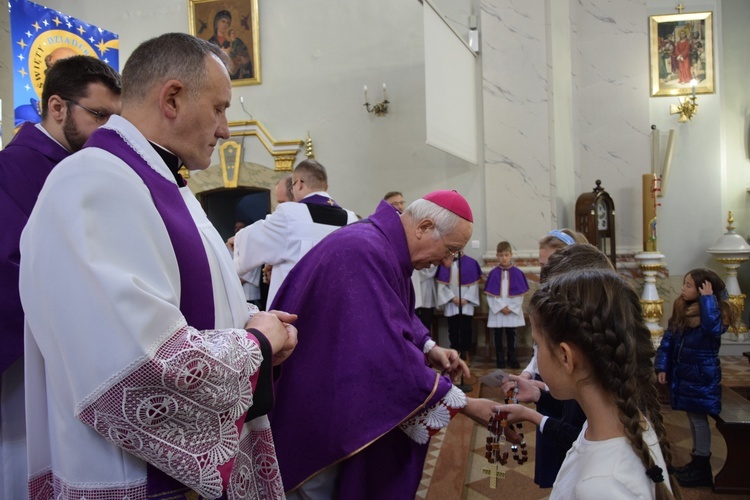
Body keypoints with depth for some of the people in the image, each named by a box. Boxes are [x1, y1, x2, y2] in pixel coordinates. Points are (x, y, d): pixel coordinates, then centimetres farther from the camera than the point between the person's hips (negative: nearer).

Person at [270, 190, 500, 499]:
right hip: (318, 411, -10)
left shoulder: (383, 247, 3)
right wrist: (463, 404, -26)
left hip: (345, 399, 10)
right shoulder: (366, 253, -30)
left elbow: (397, 315, 17)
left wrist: (429, 348, -2)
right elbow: (387, 353, -35)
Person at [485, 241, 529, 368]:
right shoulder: (493, 273, -3)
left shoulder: (517, 273, -3)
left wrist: (511, 308, -10)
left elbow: (520, 294, -2)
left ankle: (512, 358, 20)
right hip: (497, 310, 0)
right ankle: (500, 359, 16)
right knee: (498, 335, 6)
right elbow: (490, 294, -4)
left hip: (513, 311, 0)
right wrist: (501, 307, -11)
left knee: (511, 334, 9)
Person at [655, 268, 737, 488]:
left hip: (702, 376, -7)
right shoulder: (681, 310, 4)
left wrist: (708, 298, -30)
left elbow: (714, 328, -38)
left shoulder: (715, 312, -15)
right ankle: (697, 462, 30)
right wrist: (662, 367, 2)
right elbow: (668, 340, 7)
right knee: (692, 418, 17)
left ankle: (703, 469, 15)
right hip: (683, 374, 7)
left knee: (699, 419, 2)